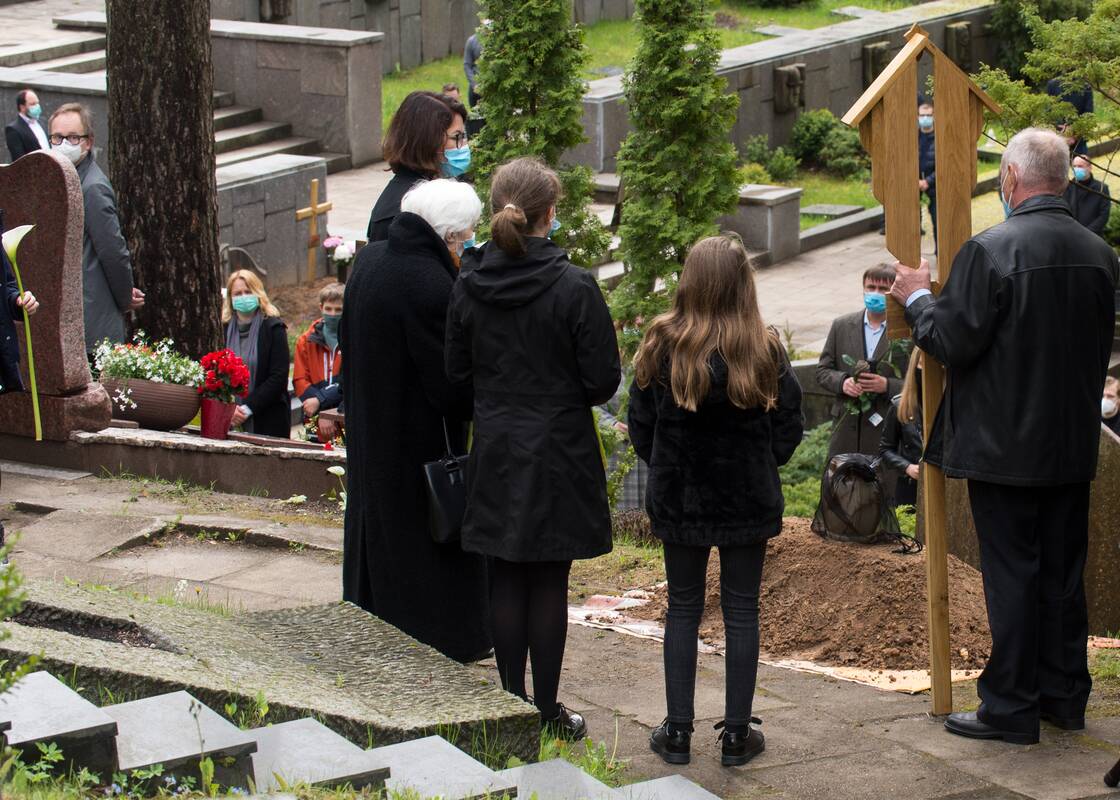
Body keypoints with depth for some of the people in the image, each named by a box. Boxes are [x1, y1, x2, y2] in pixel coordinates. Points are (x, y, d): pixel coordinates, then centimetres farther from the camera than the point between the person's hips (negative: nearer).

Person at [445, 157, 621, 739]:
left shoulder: (468, 287, -4)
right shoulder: (574, 288, -15)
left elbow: (456, 371, 5)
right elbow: (603, 380, -11)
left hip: (495, 454, 3)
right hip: (559, 455, -3)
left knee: (506, 581, 11)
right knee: (549, 583, 4)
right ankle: (547, 714, 10)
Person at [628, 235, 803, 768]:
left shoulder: (663, 345, -10)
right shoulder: (765, 350, -11)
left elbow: (641, 425, -2)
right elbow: (788, 428, -3)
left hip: (680, 498, 1)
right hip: (749, 499, -1)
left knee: (683, 608, 11)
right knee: (742, 611, 8)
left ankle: (677, 732, 12)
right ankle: (737, 734, 11)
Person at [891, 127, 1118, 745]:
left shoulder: (990, 252, -18)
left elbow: (951, 343, -17)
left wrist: (917, 298, 0)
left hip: (1006, 448, -6)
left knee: (1011, 575, 0)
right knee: (1063, 573, 14)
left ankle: (1010, 708, 5)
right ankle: (1065, 695, 23)